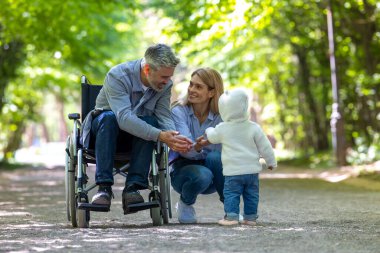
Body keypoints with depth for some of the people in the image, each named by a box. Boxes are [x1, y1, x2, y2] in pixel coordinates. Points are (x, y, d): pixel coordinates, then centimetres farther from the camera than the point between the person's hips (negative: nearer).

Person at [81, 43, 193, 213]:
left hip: (136, 139, 3)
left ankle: (132, 188, -33)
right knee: (108, 116, -37)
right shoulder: (117, 76, -26)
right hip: (101, 129, -3)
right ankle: (104, 187, -38)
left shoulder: (165, 85, -8)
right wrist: (160, 136, -47)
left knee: (150, 121, -30)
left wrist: (174, 140, -40)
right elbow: (124, 118, -38)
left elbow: (164, 117, -17)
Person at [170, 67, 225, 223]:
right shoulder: (179, 111, -11)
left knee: (215, 157, -32)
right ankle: (185, 204, -2)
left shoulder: (220, 116, -6)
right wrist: (197, 147, -52)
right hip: (183, 168, -2)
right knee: (202, 175, -36)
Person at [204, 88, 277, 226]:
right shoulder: (254, 128, -3)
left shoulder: (222, 129, -4)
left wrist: (208, 131, 40)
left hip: (233, 171, -2)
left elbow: (212, 137, 17)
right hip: (252, 169, 2)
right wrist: (271, 162, 14)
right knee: (251, 194, 12)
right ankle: (250, 217, 13)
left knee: (231, 193, 2)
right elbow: (265, 147, 1)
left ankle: (231, 216, -9)